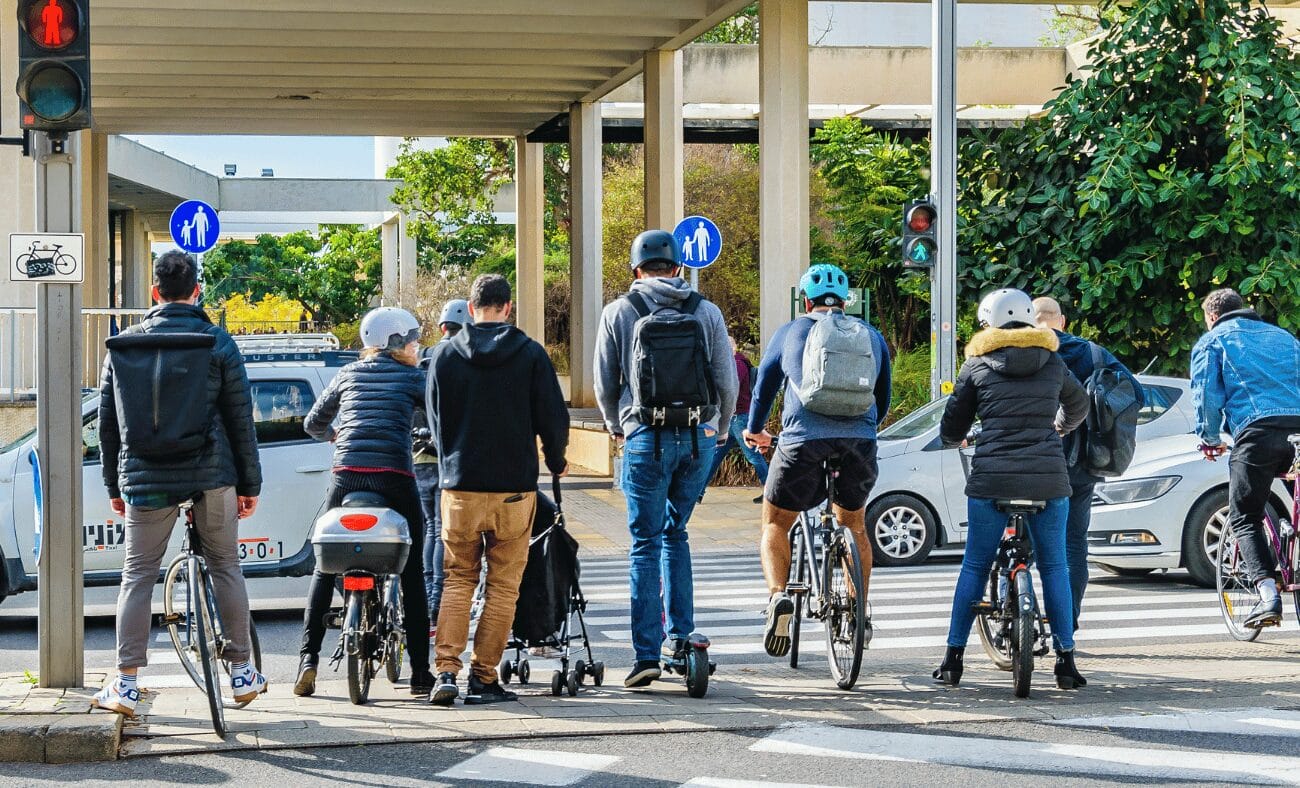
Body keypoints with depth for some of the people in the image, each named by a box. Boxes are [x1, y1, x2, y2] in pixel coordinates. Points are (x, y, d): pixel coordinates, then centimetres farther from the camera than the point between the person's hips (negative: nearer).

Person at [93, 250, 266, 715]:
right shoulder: (216, 343, -1)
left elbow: (107, 422, 10)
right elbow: (240, 420, 0)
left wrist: (114, 485, 18)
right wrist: (250, 484, 7)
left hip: (146, 479, 1)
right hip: (212, 475, -1)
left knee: (138, 576, 5)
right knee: (225, 567, 12)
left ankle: (125, 685, 1)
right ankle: (242, 673, 17)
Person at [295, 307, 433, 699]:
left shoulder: (348, 375, 18)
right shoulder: (413, 378, 8)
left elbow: (313, 424, 26)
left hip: (346, 473, 3)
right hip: (394, 477, -3)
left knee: (324, 568, 12)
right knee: (412, 573, 5)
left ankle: (308, 659, 0)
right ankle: (420, 672, 3)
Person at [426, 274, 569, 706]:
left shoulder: (444, 354, 1)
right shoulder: (531, 354, -3)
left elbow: (434, 418, 9)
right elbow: (553, 416, 0)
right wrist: (556, 461, 19)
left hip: (460, 487, 1)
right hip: (515, 488, -1)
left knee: (457, 581, 11)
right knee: (503, 586, 6)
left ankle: (446, 671, -2)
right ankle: (483, 677, 4)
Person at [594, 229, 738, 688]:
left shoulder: (618, 313, 3)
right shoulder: (706, 312, 6)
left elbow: (605, 384, 6)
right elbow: (727, 382, 5)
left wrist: (616, 428, 25)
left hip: (646, 438, -2)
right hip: (699, 436, 2)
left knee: (645, 545, 1)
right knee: (675, 532, 21)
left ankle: (647, 655, -5)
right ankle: (680, 634, 17)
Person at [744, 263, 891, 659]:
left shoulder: (790, 333, 15)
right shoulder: (871, 336, 20)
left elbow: (764, 386, 26)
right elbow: (883, 399, 29)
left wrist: (754, 430, 44)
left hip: (803, 440, -2)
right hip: (860, 442, 2)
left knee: (775, 524, 14)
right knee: (854, 525, 25)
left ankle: (778, 596, -11)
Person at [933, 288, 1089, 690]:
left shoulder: (977, 365, 5)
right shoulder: (1053, 363, 10)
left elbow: (951, 430, 10)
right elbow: (1078, 407, 30)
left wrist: (955, 439, 34)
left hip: (991, 479, -1)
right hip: (1048, 478, 1)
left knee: (975, 566, 9)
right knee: (1054, 566, 10)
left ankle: (953, 658, 11)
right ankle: (1065, 660, 7)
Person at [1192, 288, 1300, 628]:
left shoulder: (1212, 341, 13)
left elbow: (1207, 395, 5)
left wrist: (1210, 439, 16)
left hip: (1255, 431, -4)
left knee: (1244, 520, 0)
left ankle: (1268, 594, -17)